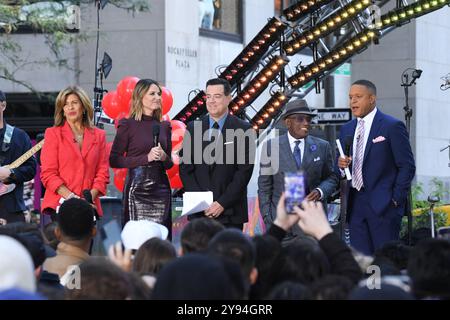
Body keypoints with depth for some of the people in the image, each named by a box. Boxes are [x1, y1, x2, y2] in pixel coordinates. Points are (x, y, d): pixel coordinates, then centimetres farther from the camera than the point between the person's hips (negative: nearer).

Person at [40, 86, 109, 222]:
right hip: (59, 205, -2)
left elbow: (103, 172, 10)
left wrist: (91, 197, -7)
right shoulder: (53, 133, 7)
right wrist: (70, 196, -13)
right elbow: (48, 173, 0)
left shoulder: (98, 135, 14)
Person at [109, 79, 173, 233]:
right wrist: (146, 158, -13)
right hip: (138, 187, -5)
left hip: (161, 186, 5)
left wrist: (164, 157, -2)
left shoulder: (164, 126, 12)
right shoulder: (128, 125, -2)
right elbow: (114, 160, -7)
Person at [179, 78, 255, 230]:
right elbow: (185, 168, 8)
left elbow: (245, 171, -5)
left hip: (231, 213, -2)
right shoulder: (193, 128, 10)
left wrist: (222, 203, -11)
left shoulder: (244, 130, 0)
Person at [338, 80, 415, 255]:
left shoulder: (392, 126, -5)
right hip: (355, 205, 6)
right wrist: (341, 164, -3)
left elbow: (407, 166, -6)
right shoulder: (346, 129, 15)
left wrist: (396, 199, -10)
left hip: (382, 206, -6)